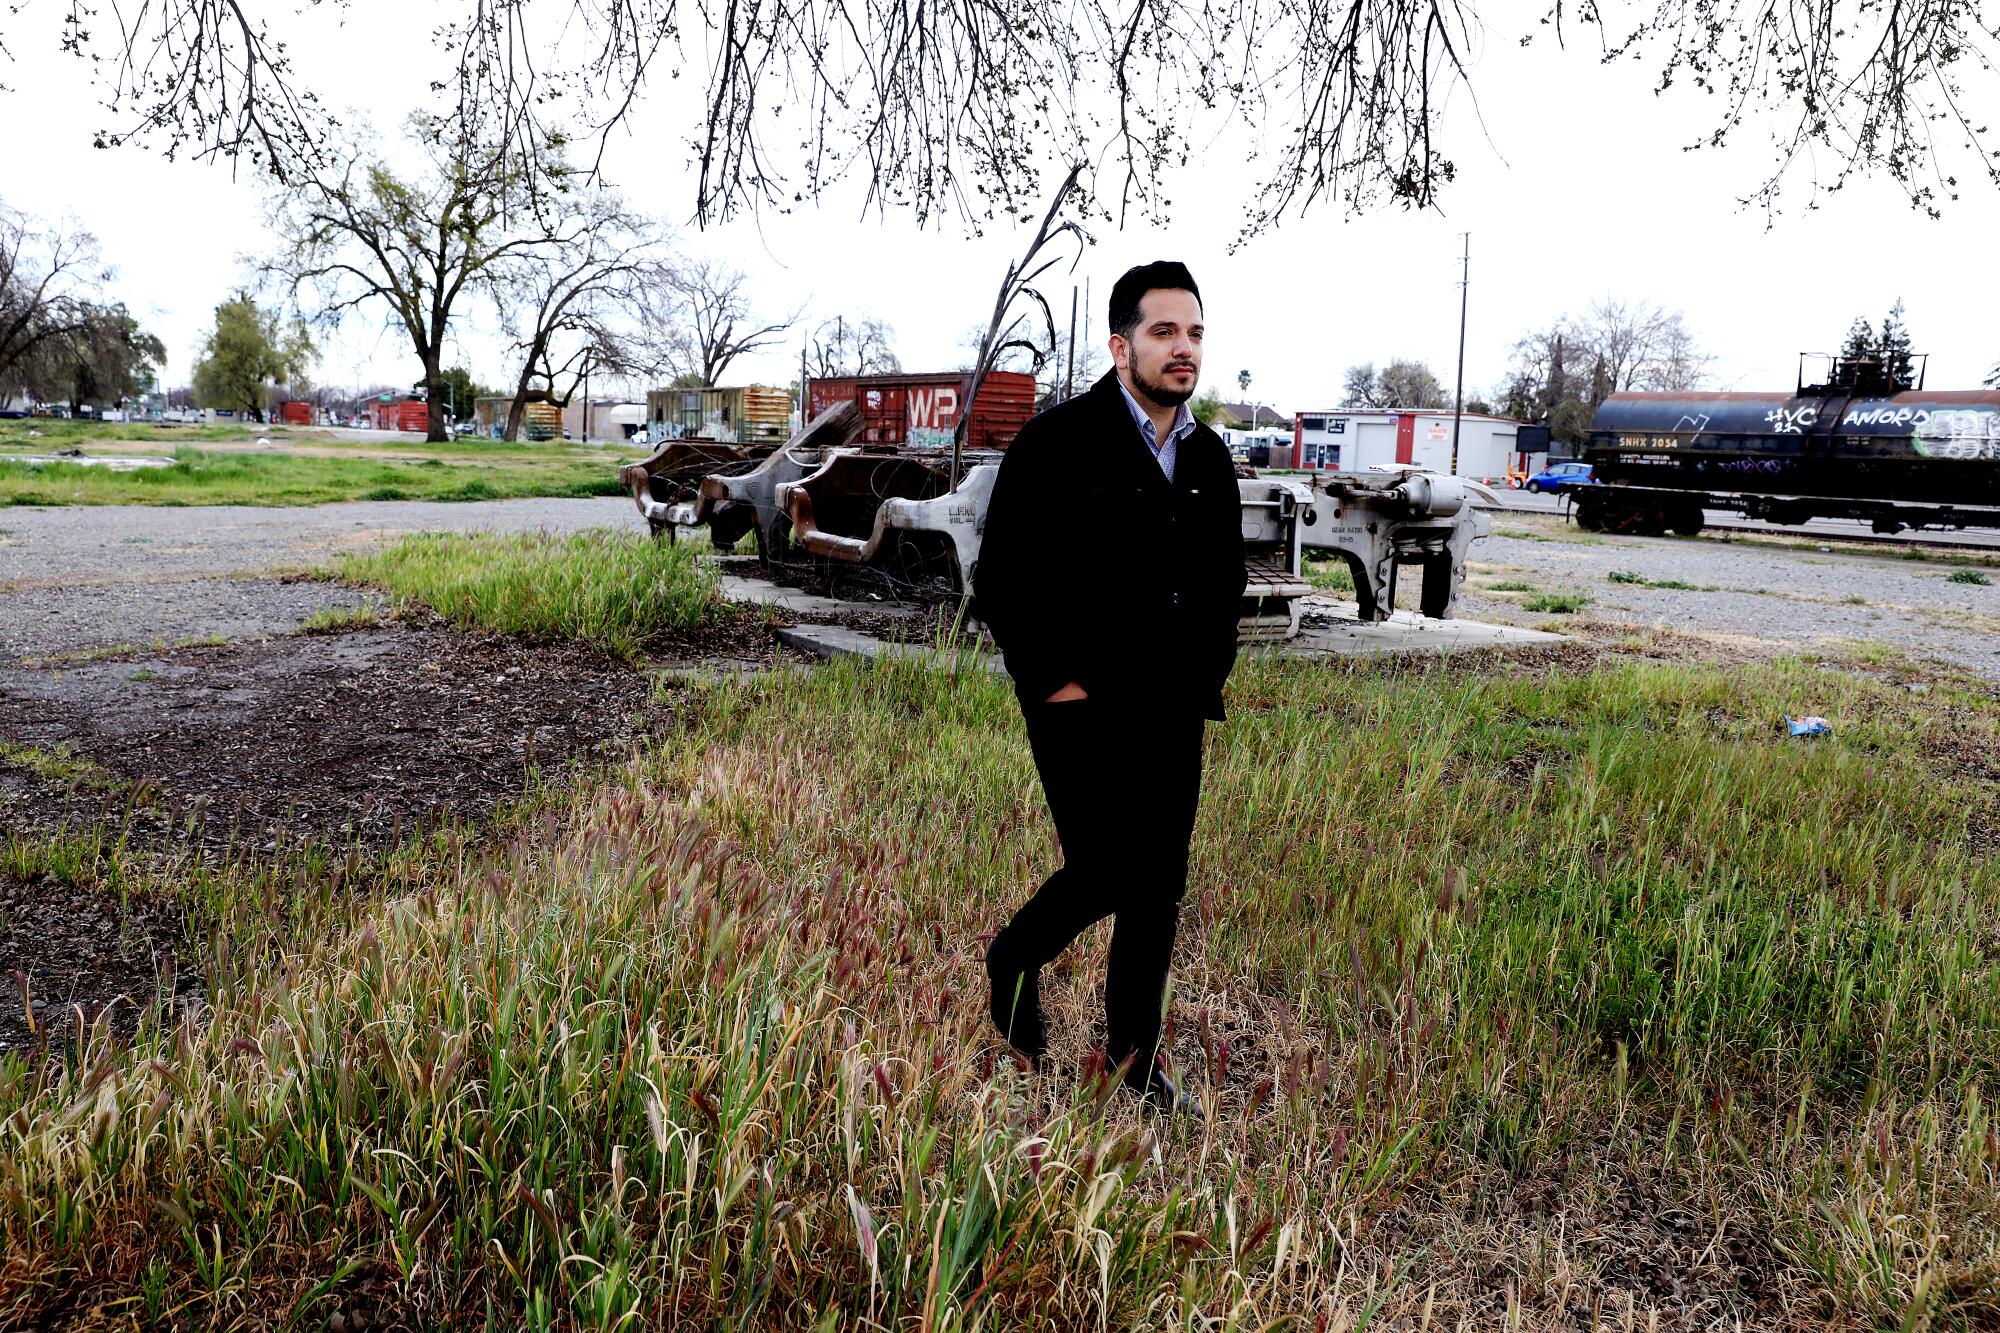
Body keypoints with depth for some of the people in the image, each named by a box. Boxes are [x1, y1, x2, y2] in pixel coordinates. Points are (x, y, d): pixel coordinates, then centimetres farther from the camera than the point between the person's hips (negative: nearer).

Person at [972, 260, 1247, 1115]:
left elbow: (1225, 582, 22)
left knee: (1160, 887, 8)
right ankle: (1014, 959, 24)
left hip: (1175, 715, 6)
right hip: (1081, 709, -6)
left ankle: (1135, 1059, 25)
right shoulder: (1058, 444, -9)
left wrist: (1208, 675, 11)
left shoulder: (1210, 459, 10)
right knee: (1106, 875, -7)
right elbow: (1002, 584, -9)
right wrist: (1056, 682, -12)